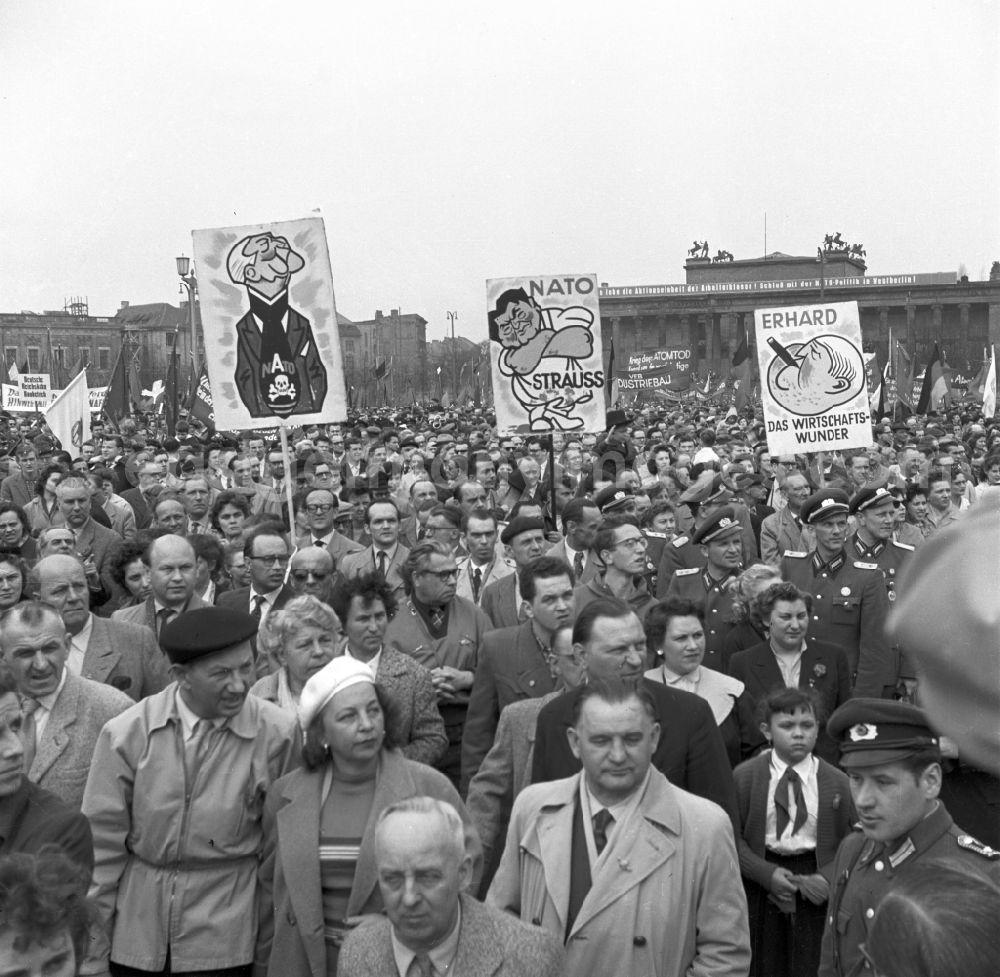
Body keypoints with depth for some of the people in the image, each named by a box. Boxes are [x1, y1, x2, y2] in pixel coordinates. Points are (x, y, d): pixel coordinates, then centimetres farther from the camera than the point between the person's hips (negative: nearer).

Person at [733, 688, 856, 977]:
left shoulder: (837, 782, -1)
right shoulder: (744, 776, -3)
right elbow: (733, 837, -4)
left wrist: (827, 878, -15)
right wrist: (767, 873, -15)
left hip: (815, 890, 0)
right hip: (760, 887, 0)